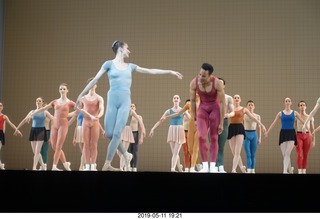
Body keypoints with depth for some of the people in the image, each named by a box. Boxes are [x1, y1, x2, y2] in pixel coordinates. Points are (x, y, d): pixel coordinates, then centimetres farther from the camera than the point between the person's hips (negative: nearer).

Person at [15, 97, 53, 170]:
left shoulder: (45, 112, 3)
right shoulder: (32, 112, 12)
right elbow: (24, 120, 16)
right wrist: (17, 128, 16)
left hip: (41, 130, -4)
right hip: (33, 130, 4)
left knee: (37, 151, -11)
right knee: (34, 151, 3)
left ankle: (34, 167, -12)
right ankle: (43, 166, 16)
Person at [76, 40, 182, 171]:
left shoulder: (130, 66, 18)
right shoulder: (109, 64, 6)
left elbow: (151, 71, 20)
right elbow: (95, 80, 6)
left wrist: (170, 72, 20)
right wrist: (81, 94, 5)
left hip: (125, 101, 2)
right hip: (112, 100, -2)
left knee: (117, 133, -8)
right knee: (109, 133, -4)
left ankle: (107, 164, -3)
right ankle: (125, 155, 18)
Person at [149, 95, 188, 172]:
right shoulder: (169, 111, 9)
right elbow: (160, 121, 8)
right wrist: (152, 129, 1)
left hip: (180, 132, -2)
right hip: (171, 132, 2)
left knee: (175, 152, -12)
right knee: (174, 153, 4)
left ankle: (172, 169, -23)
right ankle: (179, 167, 27)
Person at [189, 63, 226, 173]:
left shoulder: (217, 83, -25)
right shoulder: (193, 82, -18)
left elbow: (223, 103, -18)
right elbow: (192, 101, -4)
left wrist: (221, 123, -15)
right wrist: (194, 119, 1)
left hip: (215, 108, -2)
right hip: (203, 108, 2)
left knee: (213, 138, -3)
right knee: (201, 137, -14)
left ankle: (213, 166, 5)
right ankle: (205, 166, -6)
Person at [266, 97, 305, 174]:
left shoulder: (294, 113, 7)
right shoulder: (280, 113, 7)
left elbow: (303, 121, 10)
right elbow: (273, 123, 8)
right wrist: (267, 132, 5)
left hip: (291, 133, -1)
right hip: (283, 133, 1)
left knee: (287, 153, -16)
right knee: (284, 154, 2)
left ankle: (285, 171, -19)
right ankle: (290, 169, 25)